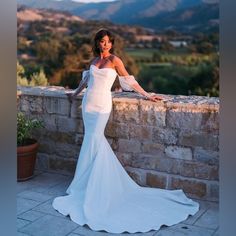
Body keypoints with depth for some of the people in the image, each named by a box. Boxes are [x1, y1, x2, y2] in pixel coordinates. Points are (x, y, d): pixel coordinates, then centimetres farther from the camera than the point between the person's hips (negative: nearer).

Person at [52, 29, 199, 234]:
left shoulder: (115, 60, -4)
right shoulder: (95, 59, 13)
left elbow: (129, 80, -1)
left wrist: (147, 95, -3)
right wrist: (75, 93, 38)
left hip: (102, 104, -5)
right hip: (88, 102, 5)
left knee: (92, 142, -7)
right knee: (96, 140, 6)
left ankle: (83, 186, 4)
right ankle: (94, 183, 17)